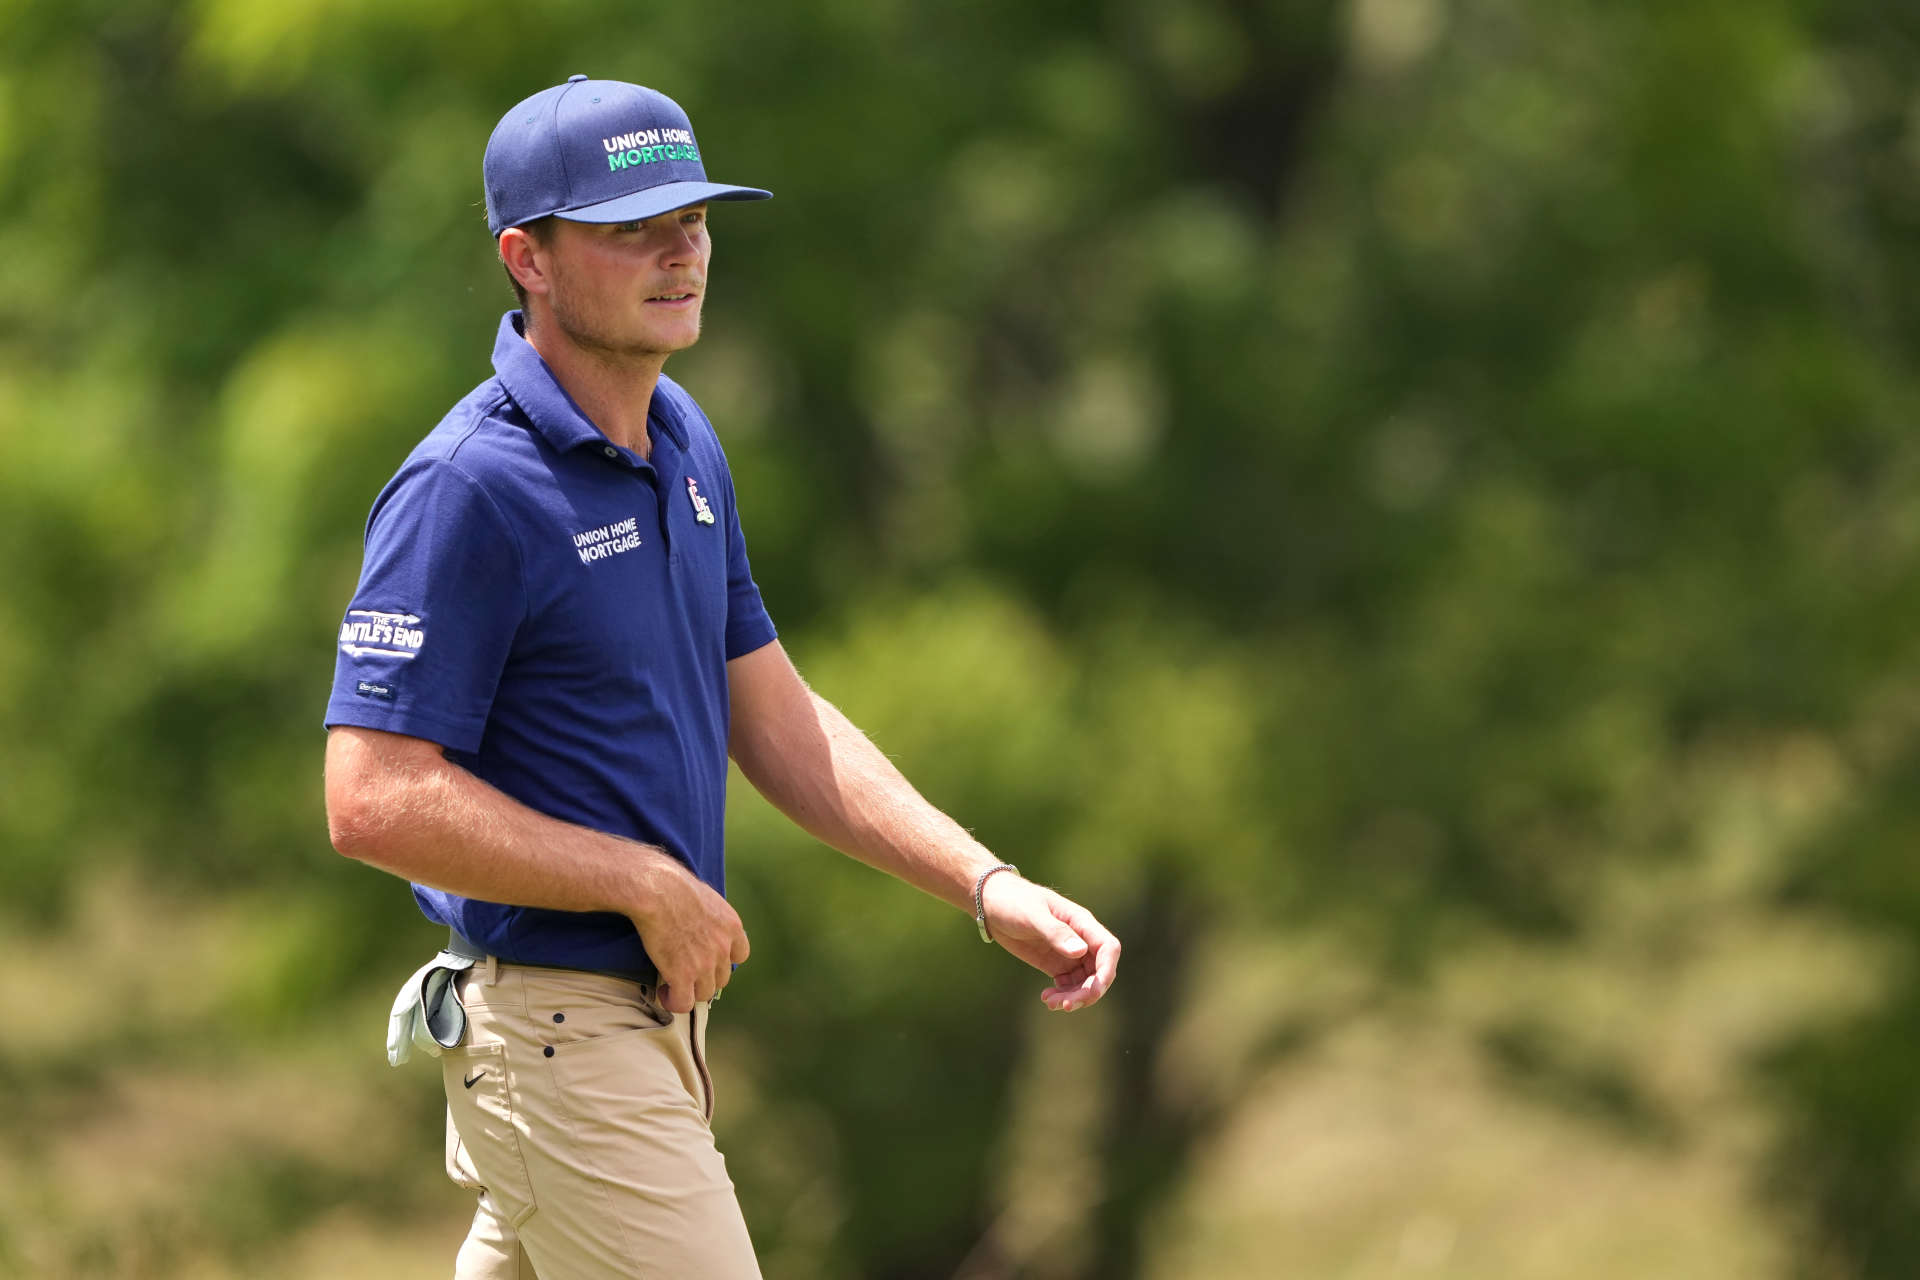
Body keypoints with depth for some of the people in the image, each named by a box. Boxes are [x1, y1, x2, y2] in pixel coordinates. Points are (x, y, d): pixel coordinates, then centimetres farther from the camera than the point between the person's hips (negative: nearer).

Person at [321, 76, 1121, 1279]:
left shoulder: (682, 441, 10)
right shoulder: (468, 488, -19)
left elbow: (775, 720, 16)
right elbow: (376, 802, -23)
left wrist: (990, 888, 5)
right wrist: (651, 886, -18)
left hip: (660, 1007, 9)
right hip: (557, 1034, -9)